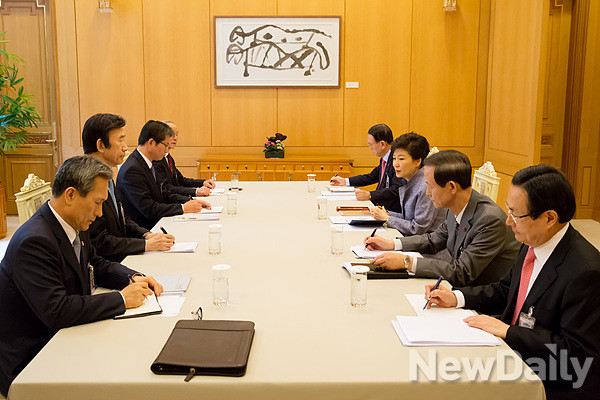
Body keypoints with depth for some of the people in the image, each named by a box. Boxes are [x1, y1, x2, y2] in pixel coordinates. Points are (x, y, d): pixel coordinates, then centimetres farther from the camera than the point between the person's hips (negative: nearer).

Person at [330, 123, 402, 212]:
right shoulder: (384, 159, 12)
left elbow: (396, 190, -27)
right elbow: (372, 177, 26)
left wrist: (369, 195, -35)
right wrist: (345, 181, 20)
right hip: (379, 206, 9)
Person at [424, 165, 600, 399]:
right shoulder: (533, 244, 0)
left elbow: (578, 352, -24)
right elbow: (505, 290, 15)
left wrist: (507, 331, -21)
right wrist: (455, 297, 0)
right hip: (515, 354, 8)